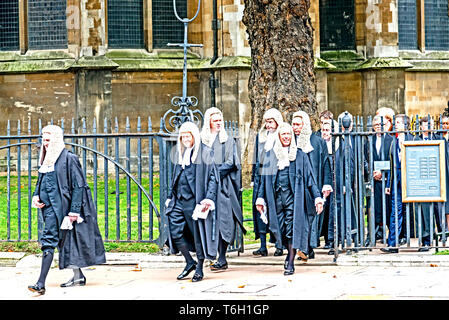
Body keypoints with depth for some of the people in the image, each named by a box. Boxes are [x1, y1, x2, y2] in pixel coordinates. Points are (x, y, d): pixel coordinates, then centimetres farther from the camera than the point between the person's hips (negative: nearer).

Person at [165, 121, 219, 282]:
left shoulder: (205, 153, -4)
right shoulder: (180, 153, 15)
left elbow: (213, 177, -7)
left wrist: (208, 199, -16)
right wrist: (170, 196, 17)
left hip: (195, 200, -6)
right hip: (179, 201, 6)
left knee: (198, 234, 0)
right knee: (175, 232, 1)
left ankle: (199, 269, 11)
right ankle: (190, 262, 18)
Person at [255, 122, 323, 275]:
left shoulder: (300, 155, 9)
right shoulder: (270, 155, 12)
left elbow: (309, 178, 7)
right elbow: (264, 178, 13)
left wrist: (317, 197, -2)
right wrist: (260, 198, 4)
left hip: (293, 195, -2)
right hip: (276, 196, 2)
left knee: (292, 228, -7)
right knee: (280, 228, 0)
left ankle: (290, 262, -3)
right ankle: (290, 254, 22)